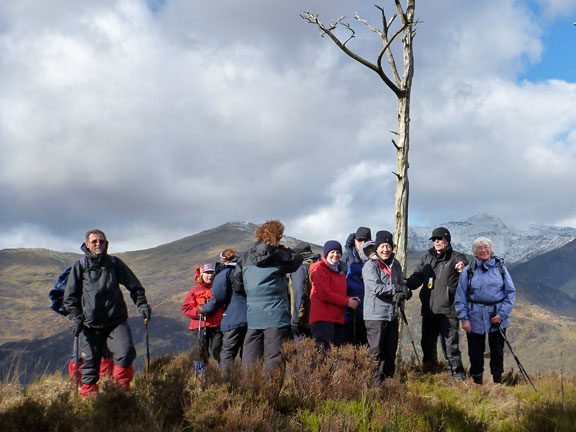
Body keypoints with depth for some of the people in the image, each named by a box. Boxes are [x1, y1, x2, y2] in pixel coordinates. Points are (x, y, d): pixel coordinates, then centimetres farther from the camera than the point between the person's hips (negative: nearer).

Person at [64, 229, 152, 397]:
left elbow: (134, 286, 15)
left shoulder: (114, 263, 11)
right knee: (89, 364, -1)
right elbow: (70, 296, 10)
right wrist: (76, 318, -2)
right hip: (90, 324, 0)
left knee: (126, 353, -19)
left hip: (116, 321, 0)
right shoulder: (80, 266, 8)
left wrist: (142, 304, 1)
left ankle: (121, 391, 0)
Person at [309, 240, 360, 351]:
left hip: (337, 318, 9)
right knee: (324, 352, -15)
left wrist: (350, 299, 6)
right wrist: (347, 302, -11)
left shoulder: (340, 270, 22)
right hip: (323, 318, -9)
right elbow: (324, 294, -13)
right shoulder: (320, 269, -4)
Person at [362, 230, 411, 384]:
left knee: (390, 352, 13)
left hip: (392, 315, 7)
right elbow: (376, 288, -18)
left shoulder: (395, 264, 13)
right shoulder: (370, 265, -7)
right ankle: (374, 382, 0)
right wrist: (397, 289, -13)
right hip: (375, 315, -6)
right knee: (376, 352, -5)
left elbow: (403, 285, 9)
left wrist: (401, 294, -15)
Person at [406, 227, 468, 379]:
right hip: (428, 309, 6)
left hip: (447, 311, -6)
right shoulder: (427, 257, 15)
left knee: (450, 346, -8)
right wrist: (407, 283, -7)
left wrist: (463, 268, -45)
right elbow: (417, 277, 14)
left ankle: (458, 377, 0)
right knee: (427, 343, 14)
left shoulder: (456, 257, -2)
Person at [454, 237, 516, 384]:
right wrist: (464, 318, -5)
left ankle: (497, 381, 22)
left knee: (497, 351, 8)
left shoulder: (500, 268, 5)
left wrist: (502, 314, -5)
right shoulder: (468, 271, 3)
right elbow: (460, 297, 3)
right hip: (475, 318, 0)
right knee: (475, 353, 4)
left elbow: (511, 292, 5)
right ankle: (477, 382, 19)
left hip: (497, 318, 1)